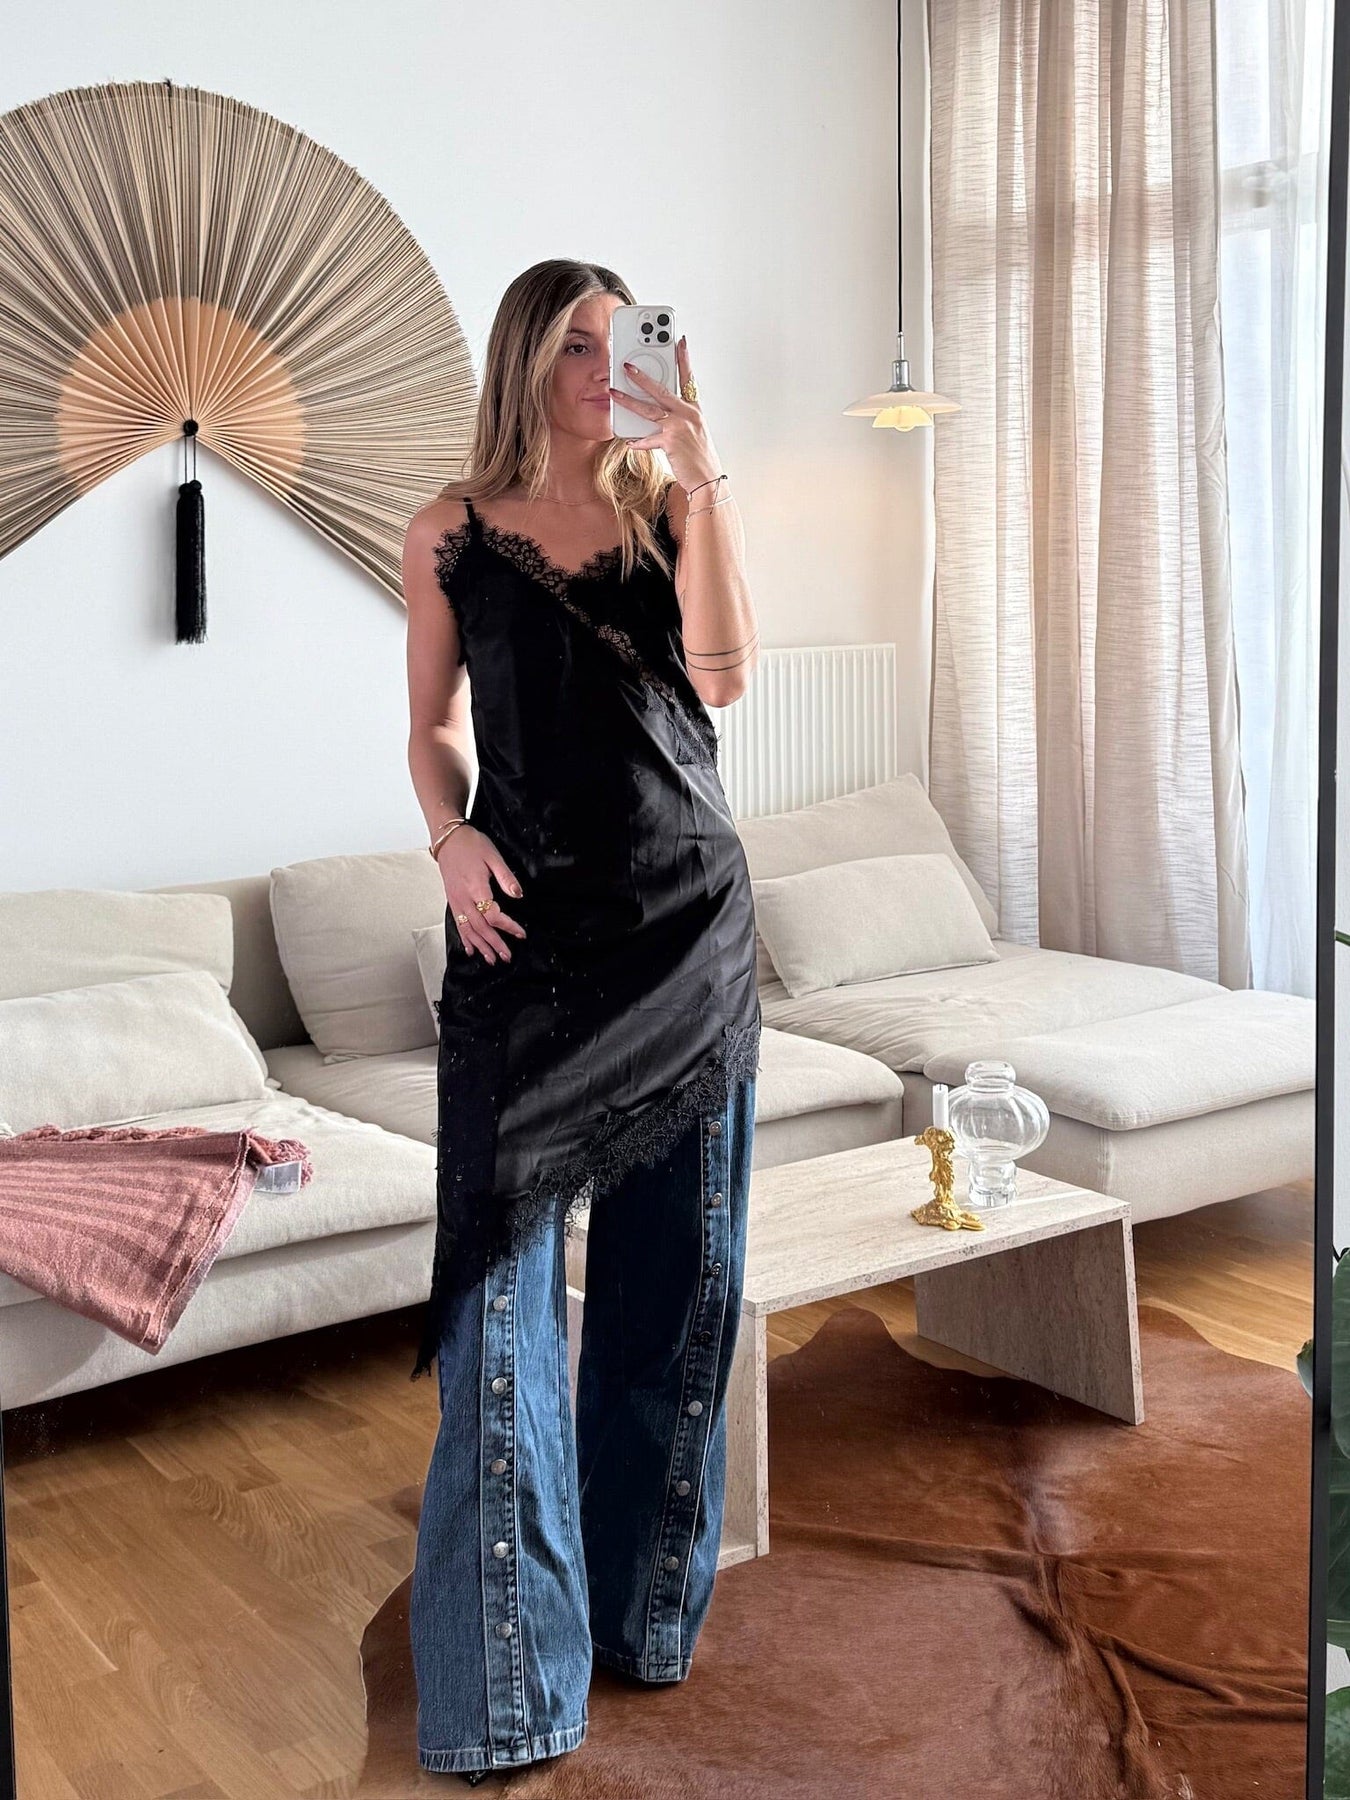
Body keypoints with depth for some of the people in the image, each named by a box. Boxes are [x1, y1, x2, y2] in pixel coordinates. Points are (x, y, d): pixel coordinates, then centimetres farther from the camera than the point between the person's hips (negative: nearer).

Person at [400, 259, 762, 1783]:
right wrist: (453, 841, -7)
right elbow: (432, 725, 12)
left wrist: (702, 478, -16)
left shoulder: (666, 501, 5)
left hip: (686, 919, 1)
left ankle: (644, 1599, 25)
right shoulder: (452, 533, 5)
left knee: (672, 1261, 7)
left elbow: (722, 669, -10)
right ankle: (510, 1664, 5)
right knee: (503, 1262, -5)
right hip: (524, 923, -1)